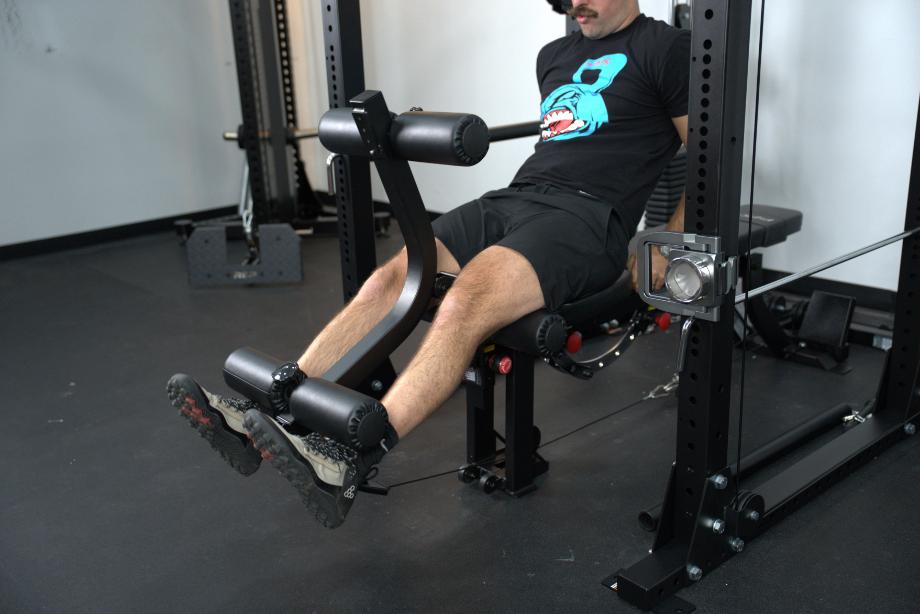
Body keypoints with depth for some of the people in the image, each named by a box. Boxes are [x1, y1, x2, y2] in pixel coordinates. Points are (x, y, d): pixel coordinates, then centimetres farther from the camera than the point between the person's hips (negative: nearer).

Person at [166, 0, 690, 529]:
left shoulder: (663, 47, 3)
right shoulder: (555, 55, 25)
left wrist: (666, 255, -3)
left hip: (587, 218, -7)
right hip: (512, 198, 7)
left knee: (464, 305, -34)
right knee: (387, 282, -15)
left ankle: (344, 466, -43)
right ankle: (263, 416, -20)